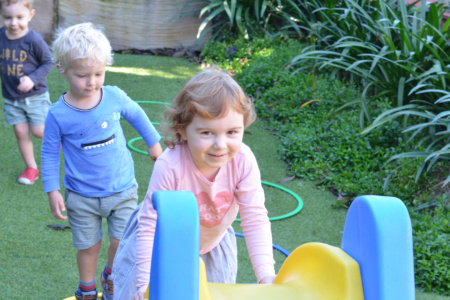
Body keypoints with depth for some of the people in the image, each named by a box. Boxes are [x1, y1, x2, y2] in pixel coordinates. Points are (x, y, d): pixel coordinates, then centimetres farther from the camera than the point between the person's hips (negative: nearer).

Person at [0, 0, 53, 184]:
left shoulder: (34, 40, -20)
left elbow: (48, 63, -11)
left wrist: (33, 79, -22)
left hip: (35, 95, -4)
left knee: (39, 132, -2)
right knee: (20, 132, 5)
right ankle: (31, 168, 20)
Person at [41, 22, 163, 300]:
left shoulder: (115, 97, -10)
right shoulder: (58, 115, -15)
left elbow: (137, 115, 11)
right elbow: (50, 153, -2)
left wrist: (154, 142, 22)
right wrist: (52, 191, -6)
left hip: (122, 190, 1)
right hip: (82, 197, -1)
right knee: (88, 246, 11)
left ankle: (111, 275, 33)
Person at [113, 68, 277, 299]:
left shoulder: (243, 161, -30)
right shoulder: (170, 166, -38)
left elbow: (255, 218, -24)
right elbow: (150, 224, -32)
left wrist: (266, 275, -31)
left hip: (214, 241, 3)